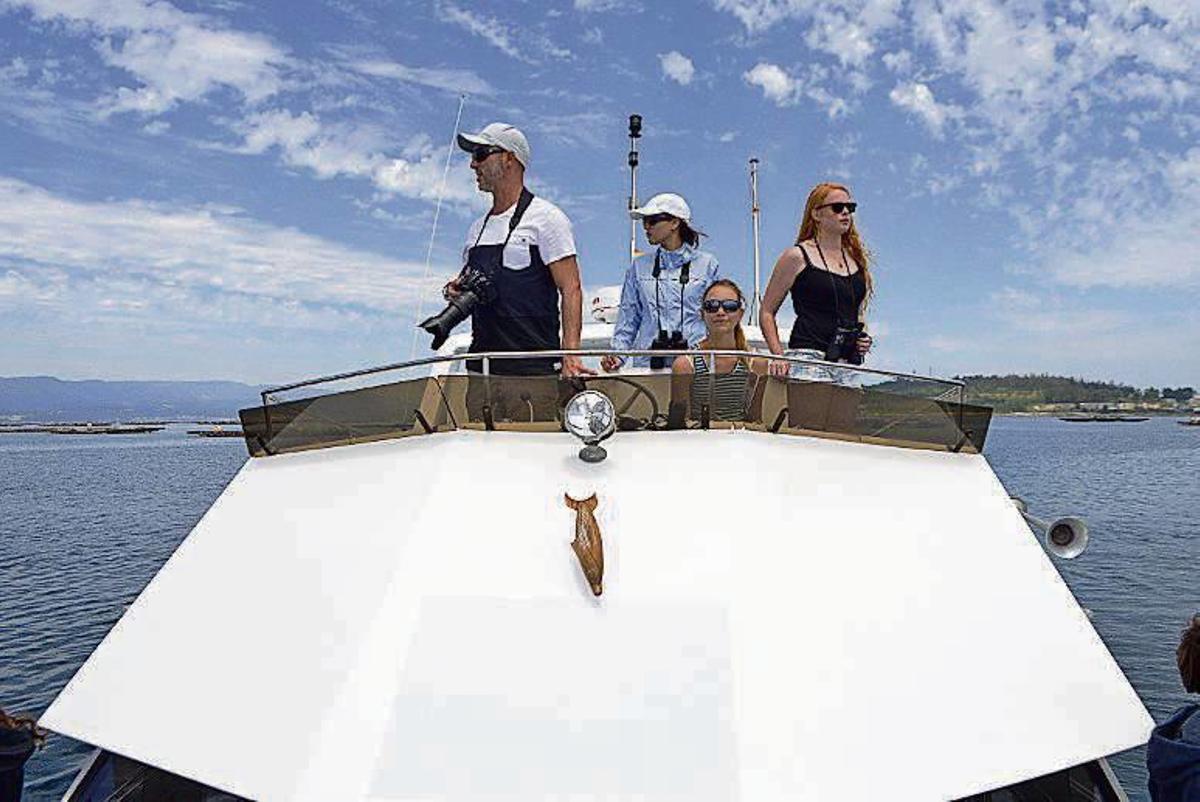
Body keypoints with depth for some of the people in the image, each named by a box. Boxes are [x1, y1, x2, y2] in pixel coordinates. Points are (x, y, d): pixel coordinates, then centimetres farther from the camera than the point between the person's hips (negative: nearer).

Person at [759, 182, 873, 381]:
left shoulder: (857, 259, 18)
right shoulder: (797, 257, 1)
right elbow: (767, 312, 2)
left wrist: (863, 338, 10)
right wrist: (779, 356, -9)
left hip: (848, 364, 6)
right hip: (807, 359, -6)